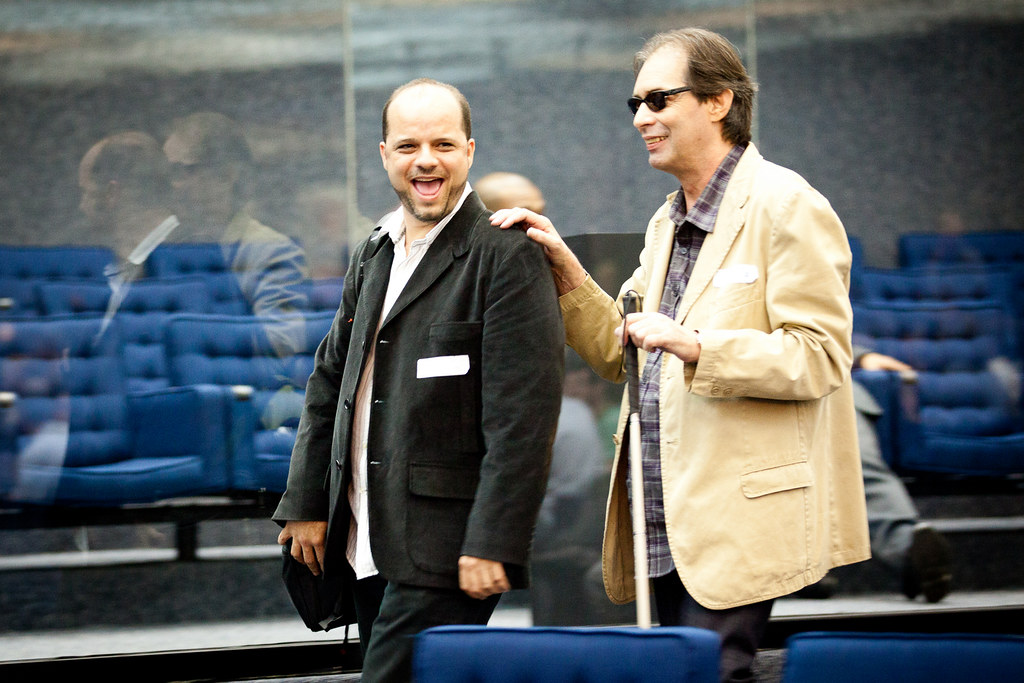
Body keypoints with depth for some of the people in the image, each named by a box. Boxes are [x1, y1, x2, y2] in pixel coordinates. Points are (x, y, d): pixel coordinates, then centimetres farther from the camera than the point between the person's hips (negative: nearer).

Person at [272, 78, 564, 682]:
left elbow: (524, 415, -15)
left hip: (447, 553, -7)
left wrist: (493, 542, -19)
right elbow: (330, 383, 22)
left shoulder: (507, 256, -9)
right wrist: (307, 504, 16)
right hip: (368, 544, 8)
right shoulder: (374, 255, 16)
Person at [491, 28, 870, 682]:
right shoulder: (666, 223, 19)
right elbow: (623, 355, 22)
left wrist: (694, 345, -24)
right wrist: (565, 267, 10)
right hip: (666, 528, 8)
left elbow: (820, 357, -15)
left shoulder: (785, 206, -9)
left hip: (738, 520, -8)